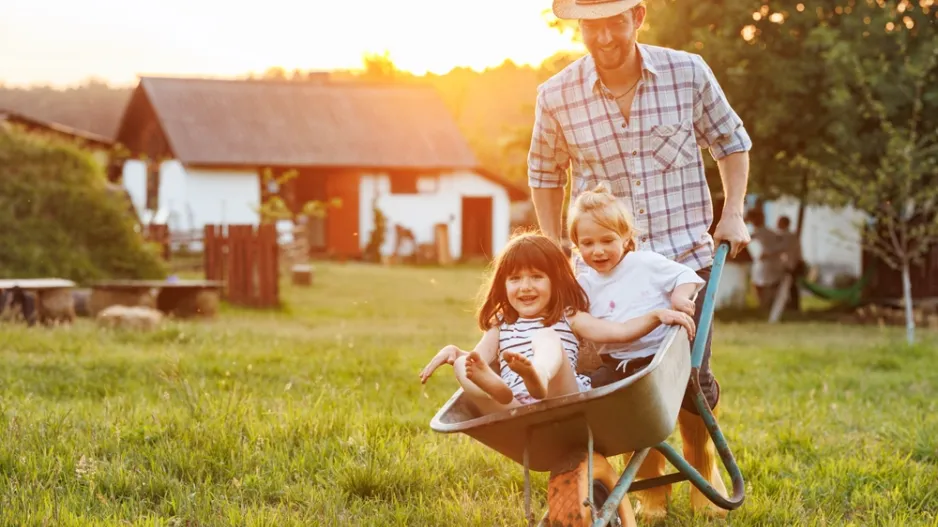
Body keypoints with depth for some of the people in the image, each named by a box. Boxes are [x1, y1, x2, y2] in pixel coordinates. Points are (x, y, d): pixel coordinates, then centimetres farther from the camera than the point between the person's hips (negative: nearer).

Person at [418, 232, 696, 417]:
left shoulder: (568, 319, 20)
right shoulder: (501, 326, 30)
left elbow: (619, 331, 10)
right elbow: (479, 357, 17)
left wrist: (657, 315, -3)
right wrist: (453, 351, -3)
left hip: (562, 402, -3)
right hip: (514, 411, 3)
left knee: (546, 337, -26)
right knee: (464, 366, -15)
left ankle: (539, 377, -64)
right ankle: (496, 389, -52)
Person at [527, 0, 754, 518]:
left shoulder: (688, 73, -7)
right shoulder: (556, 97, -7)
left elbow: (730, 141, 10)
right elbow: (544, 172, 12)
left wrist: (733, 214, 1)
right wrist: (553, 250, 7)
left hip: (685, 255, 0)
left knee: (694, 377, 1)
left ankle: (702, 467, 29)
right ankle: (649, 481, 25)